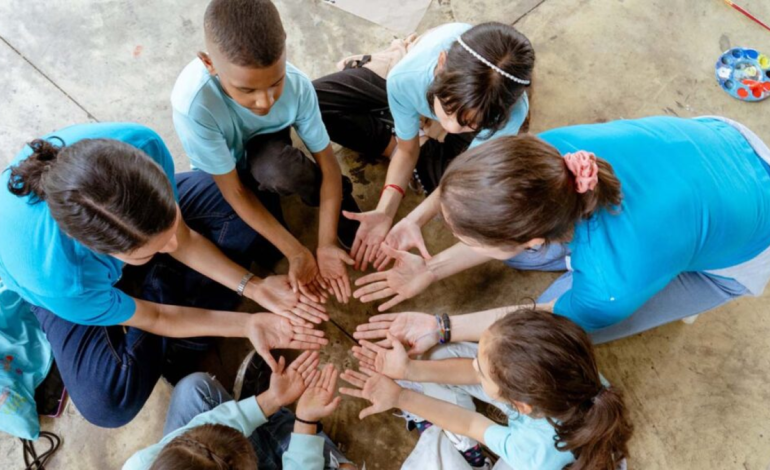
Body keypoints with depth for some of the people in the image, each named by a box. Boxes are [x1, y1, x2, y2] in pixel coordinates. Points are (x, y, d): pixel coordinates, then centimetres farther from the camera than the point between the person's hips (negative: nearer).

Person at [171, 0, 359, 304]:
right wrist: (296, 253, -33)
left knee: (275, 169, -36)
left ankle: (335, 198, -6)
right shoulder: (193, 106, -40)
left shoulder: (296, 84, -32)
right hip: (220, 171, 0)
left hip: (266, 148, 1)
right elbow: (233, 191, -30)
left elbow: (327, 161, -24)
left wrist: (325, 244, -32)